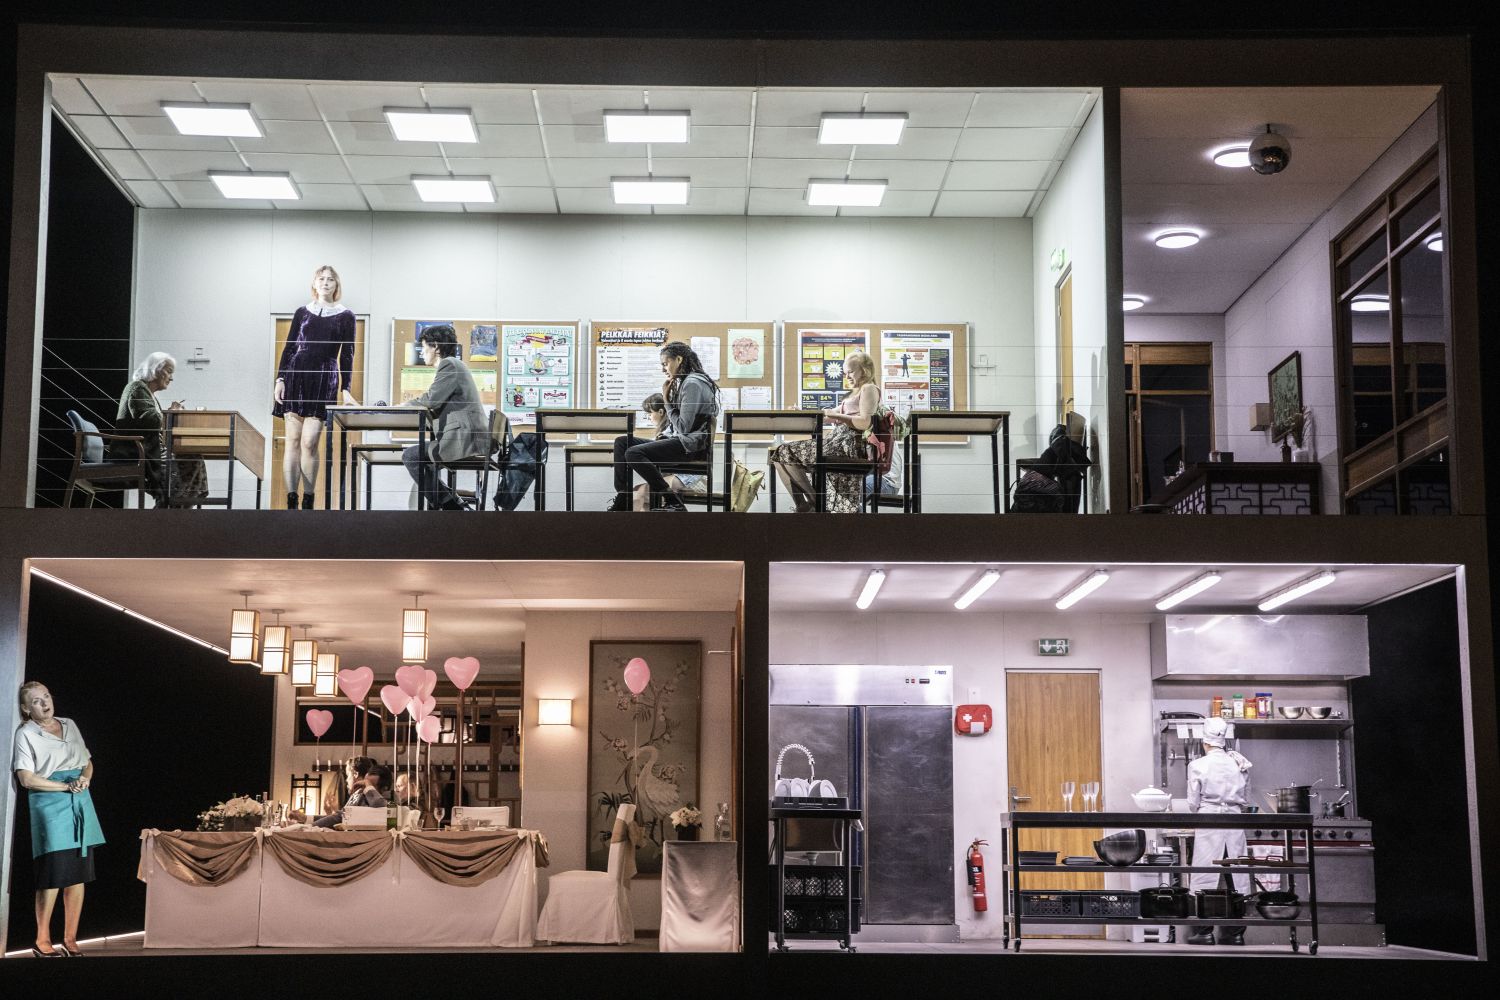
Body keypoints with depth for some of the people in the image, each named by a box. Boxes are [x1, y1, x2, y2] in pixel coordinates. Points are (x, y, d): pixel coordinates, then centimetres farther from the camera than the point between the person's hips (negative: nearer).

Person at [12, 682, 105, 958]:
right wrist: (67, 786, -12)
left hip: (80, 803, 5)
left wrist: (85, 778, -1)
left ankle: (70, 940, 9)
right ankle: (42, 941, 1)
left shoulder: (70, 725, 16)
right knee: (54, 875, -9)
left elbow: (88, 762, 21)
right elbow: (26, 778, -9)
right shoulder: (26, 734, 0)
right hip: (49, 805, -5)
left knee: (79, 875, 3)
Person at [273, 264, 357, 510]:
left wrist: (345, 390, 0)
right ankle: (291, 502, -2)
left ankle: (308, 503, 0)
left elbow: (347, 355, 6)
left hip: (324, 381, -2)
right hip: (296, 376, 2)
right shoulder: (302, 312, 11)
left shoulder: (345, 316, 7)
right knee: (293, 440, -2)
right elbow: (288, 347, 11)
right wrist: (280, 379, 1)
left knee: (309, 443, -9)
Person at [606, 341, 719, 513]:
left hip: (690, 446, -10)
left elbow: (683, 427, -18)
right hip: (679, 440, 10)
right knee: (621, 442, 5)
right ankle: (623, 499, -1)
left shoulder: (693, 384, -13)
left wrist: (667, 400, -9)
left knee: (633, 453, -26)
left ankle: (672, 502, -21)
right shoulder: (684, 382, 17)